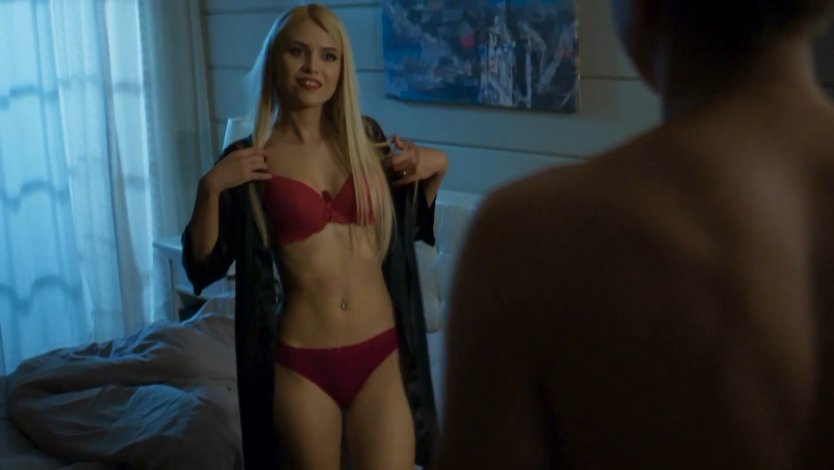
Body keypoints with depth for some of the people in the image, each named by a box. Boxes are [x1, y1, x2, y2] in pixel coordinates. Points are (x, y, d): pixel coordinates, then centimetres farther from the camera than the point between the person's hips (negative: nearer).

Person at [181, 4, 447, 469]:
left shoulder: (367, 138, 4)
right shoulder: (251, 160, -4)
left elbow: (411, 226, 17)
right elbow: (203, 267, -5)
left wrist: (436, 168, 0)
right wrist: (211, 187, -17)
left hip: (381, 353, 2)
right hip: (301, 362, -2)